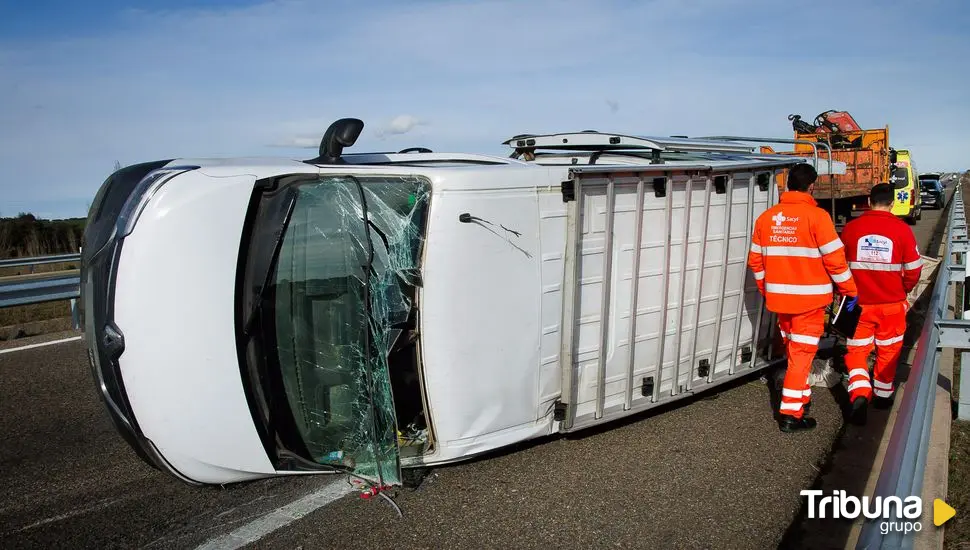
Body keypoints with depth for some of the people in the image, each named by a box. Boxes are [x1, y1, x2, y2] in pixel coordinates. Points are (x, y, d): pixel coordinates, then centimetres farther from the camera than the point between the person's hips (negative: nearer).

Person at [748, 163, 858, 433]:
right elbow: (835, 259, -12)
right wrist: (850, 290, 0)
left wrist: (766, 289, 22)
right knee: (802, 353, 0)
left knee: (793, 349, 21)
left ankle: (801, 396, 36)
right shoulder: (816, 216, -12)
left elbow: (755, 260, 10)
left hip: (779, 297, 5)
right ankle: (790, 414, 1)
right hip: (809, 298, -5)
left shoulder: (766, 217, 5)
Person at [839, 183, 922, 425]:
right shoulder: (902, 229, -8)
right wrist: (903, 291, 17)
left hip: (858, 303, 0)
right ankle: (883, 396, 31)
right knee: (888, 351, 18)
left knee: (856, 351, 8)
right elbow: (913, 269, -3)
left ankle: (859, 394, -12)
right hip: (892, 303, 0)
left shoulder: (851, 228, -6)